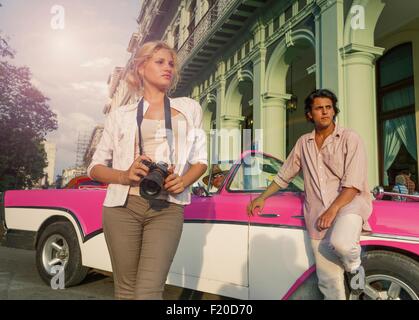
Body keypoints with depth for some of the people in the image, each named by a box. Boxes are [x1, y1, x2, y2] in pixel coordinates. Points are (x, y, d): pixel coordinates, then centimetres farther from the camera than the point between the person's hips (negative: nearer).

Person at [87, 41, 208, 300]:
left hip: (167, 209, 0)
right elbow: (95, 168, 11)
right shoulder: (121, 115, 11)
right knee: (126, 290, 8)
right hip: (123, 206, 1)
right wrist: (124, 176, -11)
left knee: (148, 292, -12)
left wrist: (184, 181, -6)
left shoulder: (189, 108, 14)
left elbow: (200, 160, 15)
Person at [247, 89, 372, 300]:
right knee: (329, 281, -1)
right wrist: (262, 197, 22)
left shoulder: (349, 139, 0)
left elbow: (353, 183, -9)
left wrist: (333, 210, -19)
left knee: (340, 243, -34)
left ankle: (354, 266, 0)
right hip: (317, 216, 3)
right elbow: (284, 175, 24)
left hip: (349, 204, -3)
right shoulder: (304, 143, 14)